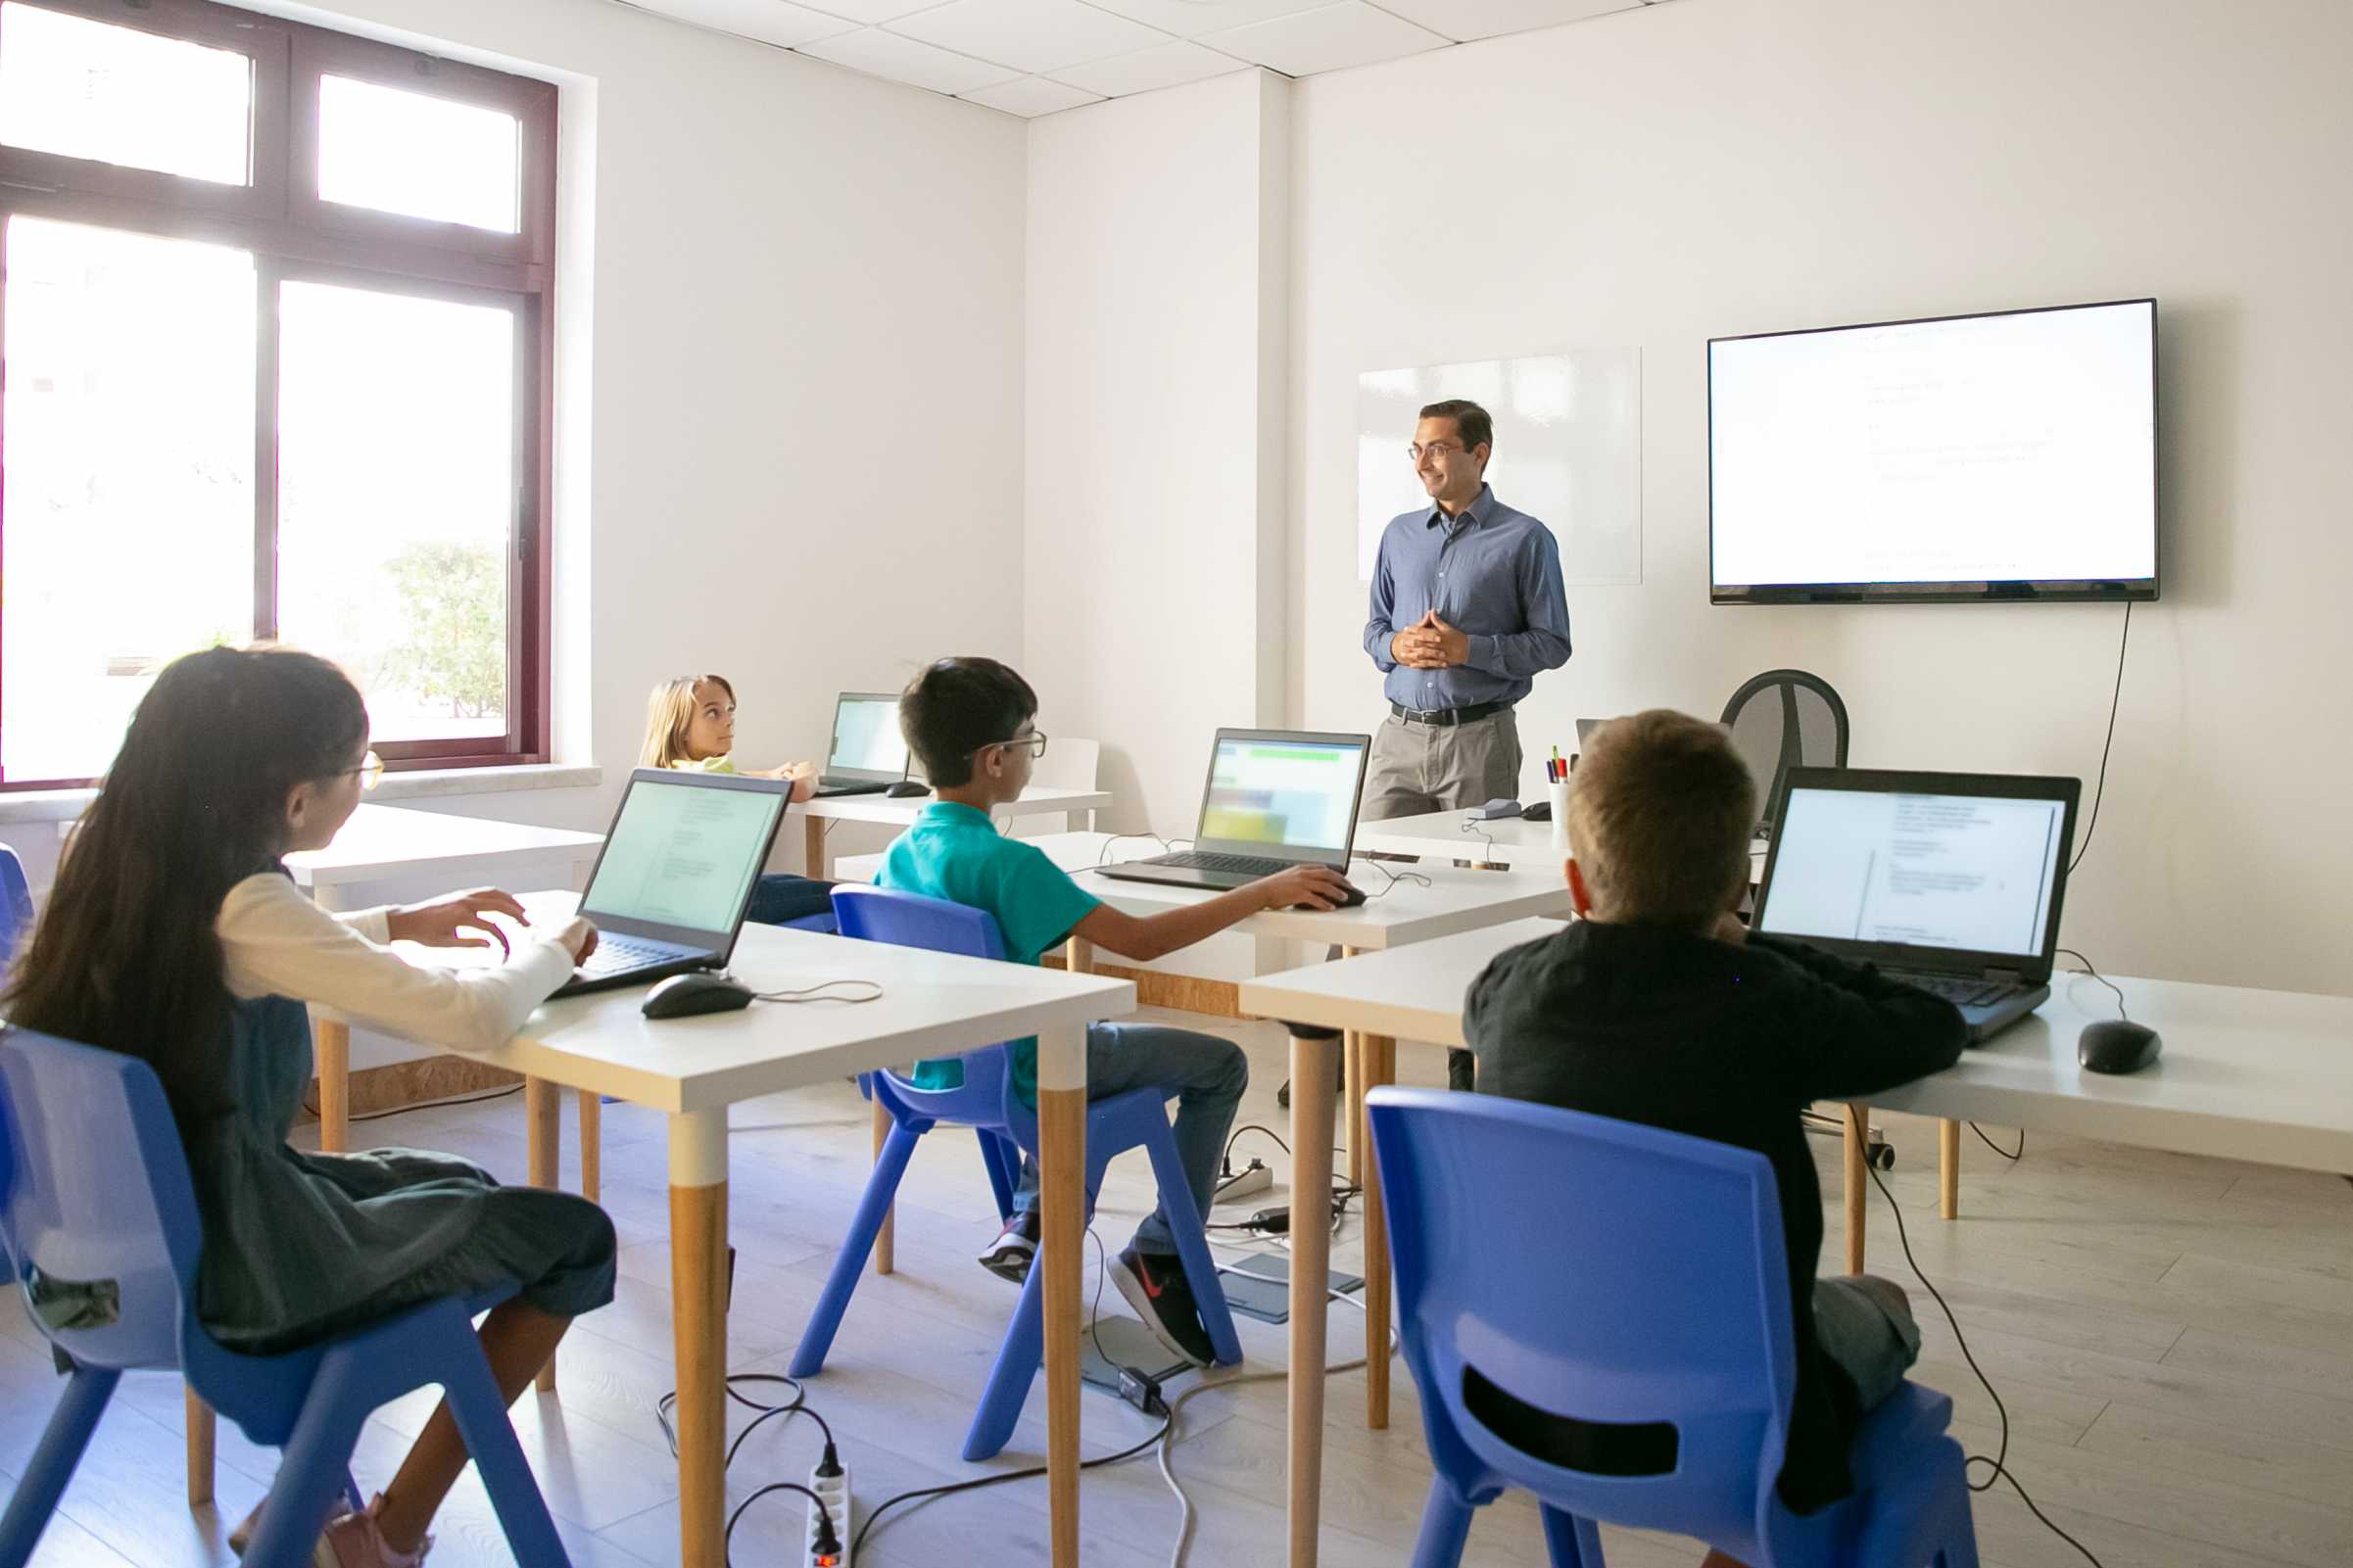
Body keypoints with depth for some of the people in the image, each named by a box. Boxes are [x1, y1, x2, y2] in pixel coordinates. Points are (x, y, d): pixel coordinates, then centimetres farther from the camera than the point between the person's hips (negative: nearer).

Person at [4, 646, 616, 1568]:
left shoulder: (130, 869, 0)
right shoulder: (244, 903, -25)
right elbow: (470, 1017, -27)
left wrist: (398, 925, 13)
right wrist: (554, 949, -7)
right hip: (232, 1259, -9)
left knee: (459, 1185, 27)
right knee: (573, 1235, 2)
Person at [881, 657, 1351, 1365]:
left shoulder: (901, 853, -2)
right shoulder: (1007, 863, -26)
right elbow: (1139, 939, -28)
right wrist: (1265, 893, -22)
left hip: (936, 1070, 8)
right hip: (1010, 1079, -8)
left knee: (1094, 1037, 36)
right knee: (1221, 1065, 4)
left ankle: (1028, 1222, 29)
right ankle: (1159, 1255, 3)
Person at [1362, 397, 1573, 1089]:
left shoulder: (1525, 539, -1)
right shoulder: (1399, 535, 13)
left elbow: (1552, 643, -3)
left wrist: (1468, 649, -15)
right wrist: (1398, 647, -5)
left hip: (1479, 739, -4)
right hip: (1400, 735, 4)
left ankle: (1471, 1058, 10)